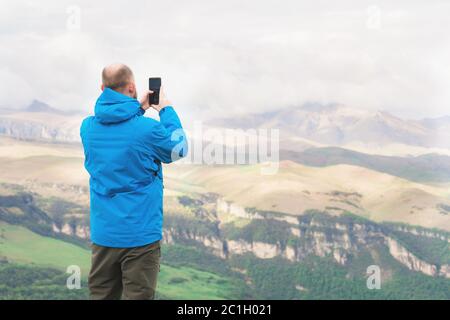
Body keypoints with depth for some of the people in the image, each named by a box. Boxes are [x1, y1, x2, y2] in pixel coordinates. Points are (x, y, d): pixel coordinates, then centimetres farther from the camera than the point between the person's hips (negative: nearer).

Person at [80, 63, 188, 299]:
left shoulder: (87, 127, -1)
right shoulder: (148, 129, -16)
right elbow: (179, 149, 4)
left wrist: (138, 109, 18)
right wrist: (167, 110, 11)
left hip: (102, 234, 5)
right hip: (140, 234, -5)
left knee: (100, 295, 15)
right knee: (138, 295, 5)